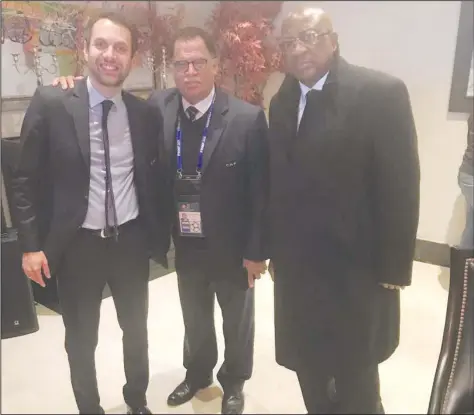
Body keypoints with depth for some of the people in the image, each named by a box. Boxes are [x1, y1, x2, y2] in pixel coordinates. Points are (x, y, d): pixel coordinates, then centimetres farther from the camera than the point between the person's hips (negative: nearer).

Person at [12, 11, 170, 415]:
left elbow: (156, 179, 6)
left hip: (132, 241, 3)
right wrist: (32, 244, -8)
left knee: (136, 329, 21)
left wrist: (161, 235, 5)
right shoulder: (51, 103, -9)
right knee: (81, 341, 16)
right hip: (76, 245, -2)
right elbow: (26, 180, -5)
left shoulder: (146, 114, -2)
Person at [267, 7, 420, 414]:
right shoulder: (282, 103, 7)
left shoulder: (382, 92, -11)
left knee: (354, 377, 13)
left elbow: (401, 184, -12)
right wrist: (277, 252, 8)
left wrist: (393, 267, -12)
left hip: (356, 267, -5)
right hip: (298, 268, 5)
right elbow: (279, 183, 8)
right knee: (311, 372, 18)